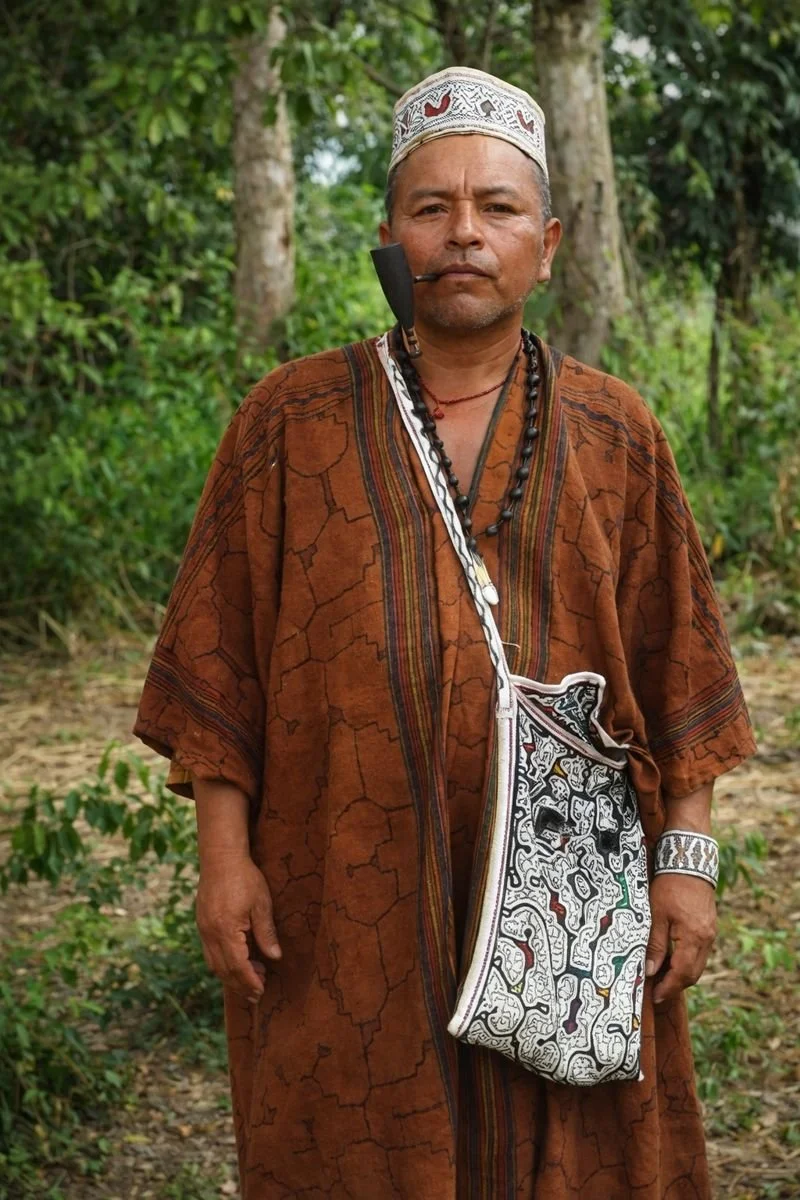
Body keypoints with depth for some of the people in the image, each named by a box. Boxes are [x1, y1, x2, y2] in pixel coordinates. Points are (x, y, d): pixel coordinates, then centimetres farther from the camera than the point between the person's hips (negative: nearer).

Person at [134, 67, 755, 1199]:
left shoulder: (614, 434, 4)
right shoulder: (292, 420, 1)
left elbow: (674, 663, 4)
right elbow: (222, 652, 0)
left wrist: (686, 857, -1)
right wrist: (224, 850, -5)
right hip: (347, 895, -1)